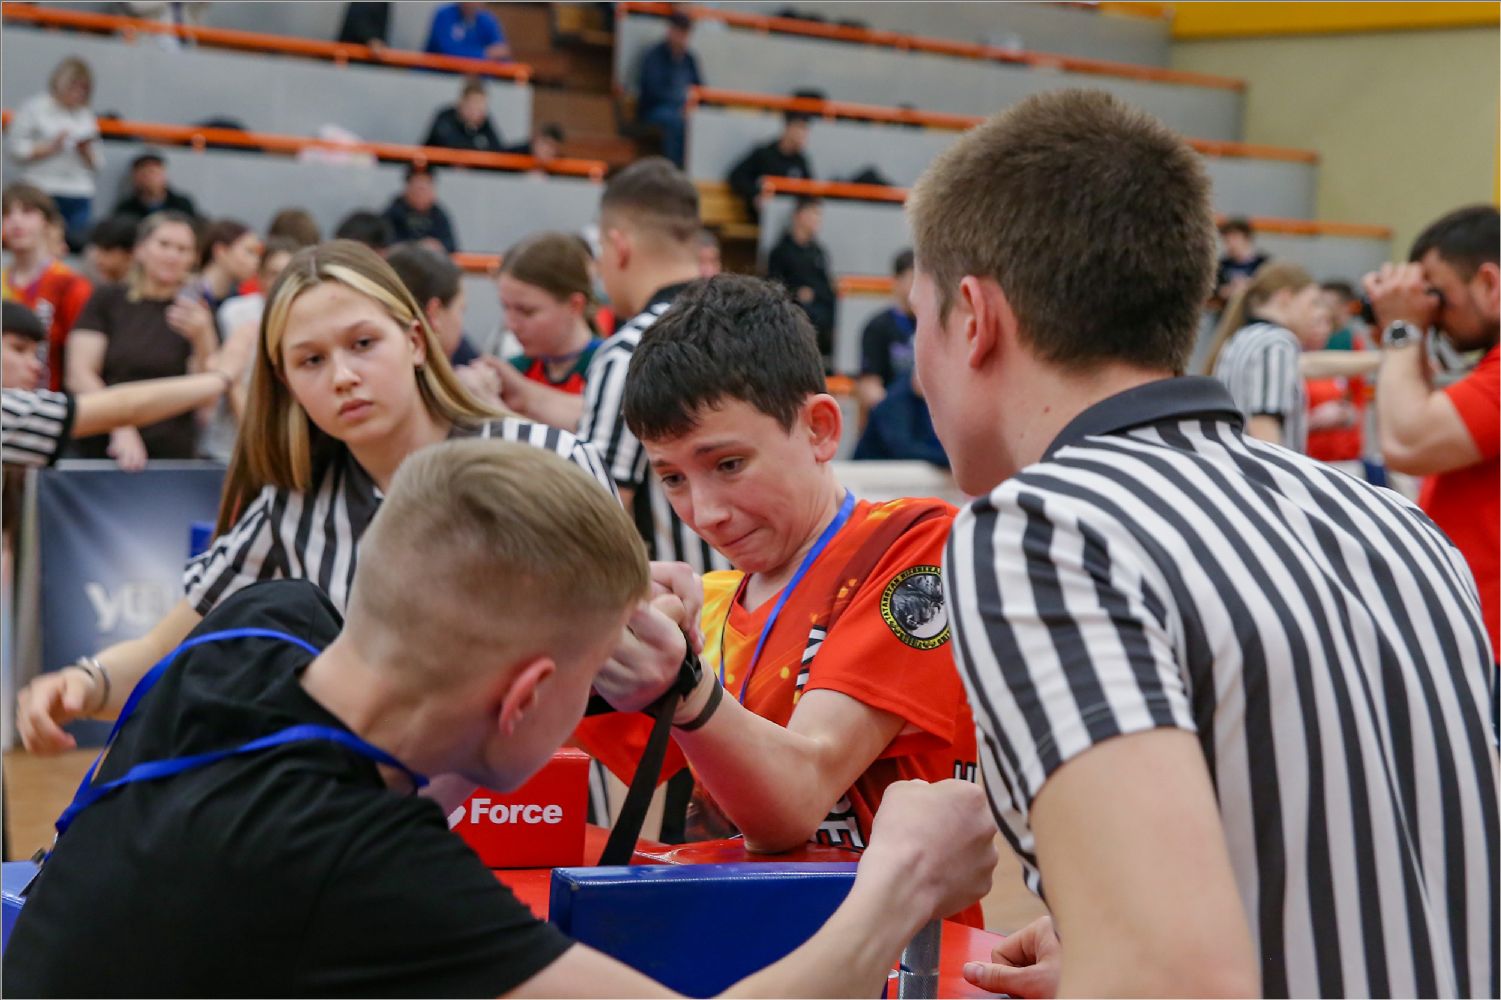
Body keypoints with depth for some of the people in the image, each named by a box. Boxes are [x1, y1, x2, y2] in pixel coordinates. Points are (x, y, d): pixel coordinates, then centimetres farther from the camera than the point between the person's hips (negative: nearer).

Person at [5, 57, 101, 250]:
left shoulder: (86, 117, 16)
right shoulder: (33, 109, 5)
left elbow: (97, 165, 18)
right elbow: (17, 149, -2)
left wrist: (87, 151, -2)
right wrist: (52, 147, -9)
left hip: (81, 197, 4)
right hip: (43, 193, -4)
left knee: (79, 242, -6)